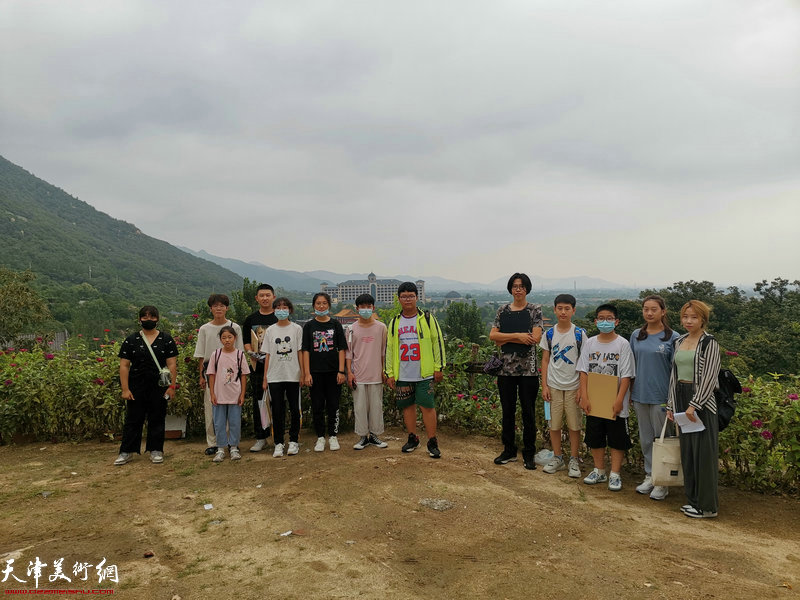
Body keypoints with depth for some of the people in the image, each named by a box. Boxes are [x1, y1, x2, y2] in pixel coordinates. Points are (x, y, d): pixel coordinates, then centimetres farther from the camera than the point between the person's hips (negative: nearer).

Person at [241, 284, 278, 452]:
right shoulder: (250, 320, 11)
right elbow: (246, 342, 11)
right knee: (258, 403, 6)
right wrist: (252, 353, -9)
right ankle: (260, 438, 16)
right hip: (257, 367, 3)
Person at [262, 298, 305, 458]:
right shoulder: (270, 330, 7)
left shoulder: (296, 329, 3)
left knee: (294, 409, 4)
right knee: (277, 410, 3)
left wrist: (302, 373, -3)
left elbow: (300, 352, 3)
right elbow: (267, 355, 8)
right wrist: (265, 378, 5)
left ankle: (293, 441, 16)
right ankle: (278, 443, 11)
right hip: (275, 377, 1)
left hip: (293, 375, -1)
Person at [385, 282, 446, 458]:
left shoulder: (427, 318, 1)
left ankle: (432, 442, 7)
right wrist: (390, 373, 8)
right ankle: (413, 439, 25)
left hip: (424, 374, -3)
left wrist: (438, 368, -3)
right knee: (407, 406, 10)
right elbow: (389, 349, 12)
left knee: (427, 406, -4)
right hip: (403, 375, 4)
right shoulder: (394, 323, 10)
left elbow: (438, 342, 1)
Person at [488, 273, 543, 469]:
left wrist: (505, 339, -10)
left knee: (528, 412, 5)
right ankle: (509, 450, 24)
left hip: (528, 369, -3)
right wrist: (517, 336, -15)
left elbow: (535, 338, -14)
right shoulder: (502, 310, 8)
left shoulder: (535, 310, -1)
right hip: (506, 368, 3)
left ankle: (529, 453, 18)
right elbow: (492, 335, -3)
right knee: (507, 411, 11)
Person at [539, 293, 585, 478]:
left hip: (573, 386, -2)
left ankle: (574, 460, 18)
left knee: (574, 425, 4)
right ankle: (557, 458, 22)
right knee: (554, 424, 7)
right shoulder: (549, 334, 2)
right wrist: (544, 385, 0)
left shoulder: (579, 334, -3)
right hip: (554, 386, 2)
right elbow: (545, 360, 6)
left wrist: (582, 388, -6)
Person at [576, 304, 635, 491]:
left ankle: (615, 474, 18)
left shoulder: (623, 344, -6)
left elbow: (626, 375, -9)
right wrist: (584, 397, -5)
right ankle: (599, 471, 29)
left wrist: (619, 400, -15)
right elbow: (583, 372, 2)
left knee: (617, 440, 5)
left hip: (615, 403, -3)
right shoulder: (590, 343, 3)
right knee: (595, 438, 13)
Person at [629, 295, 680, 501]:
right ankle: (649, 476, 25)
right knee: (645, 439, 13)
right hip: (640, 395, 5)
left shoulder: (672, 337, -6)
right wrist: (629, 391, 11)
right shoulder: (636, 335, 7)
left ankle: (662, 482, 14)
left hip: (661, 396, -4)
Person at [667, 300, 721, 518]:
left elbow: (709, 377, -13)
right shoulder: (679, 342, 11)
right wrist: (671, 404, 11)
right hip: (681, 397, 7)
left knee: (704, 451, -1)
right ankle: (693, 498, 23)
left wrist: (695, 404, -17)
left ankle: (707, 505, 10)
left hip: (701, 400, -7)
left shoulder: (709, 343, -8)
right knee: (687, 450, 11)